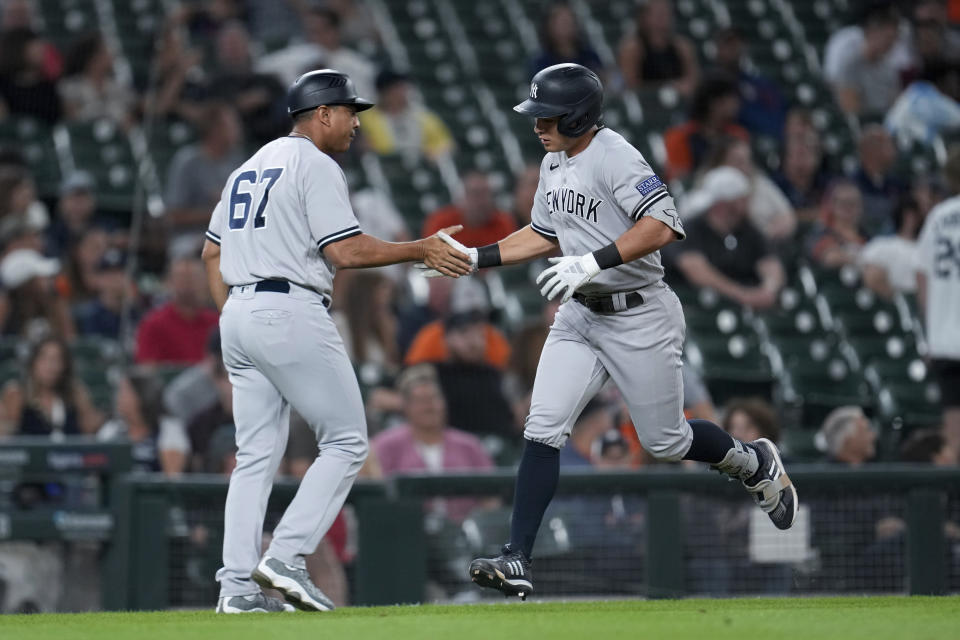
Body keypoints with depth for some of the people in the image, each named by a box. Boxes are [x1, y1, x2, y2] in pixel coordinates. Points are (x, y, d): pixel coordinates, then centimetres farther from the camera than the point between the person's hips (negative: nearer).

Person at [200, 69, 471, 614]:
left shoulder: (250, 167, 21)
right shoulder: (316, 166, -7)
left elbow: (212, 252, 21)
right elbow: (346, 252, -16)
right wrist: (421, 251, -9)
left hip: (239, 316, 9)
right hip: (292, 314, -9)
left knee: (256, 455, 8)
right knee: (346, 441, -2)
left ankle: (238, 587, 1)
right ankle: (287, 558, -13)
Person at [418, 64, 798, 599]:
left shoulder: (615, 158, -20)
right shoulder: (554, 164, 8)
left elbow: (662, 227, -31)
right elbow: (544, 235, 22)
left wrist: (593, 262, -36)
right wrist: (475, 258, 11)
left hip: (640, 318, -7)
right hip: (580, 317, 7)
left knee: (665, 441, 5)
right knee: (543, 431, -7)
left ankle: (756, 464, 35)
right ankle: (517, 560, -11)